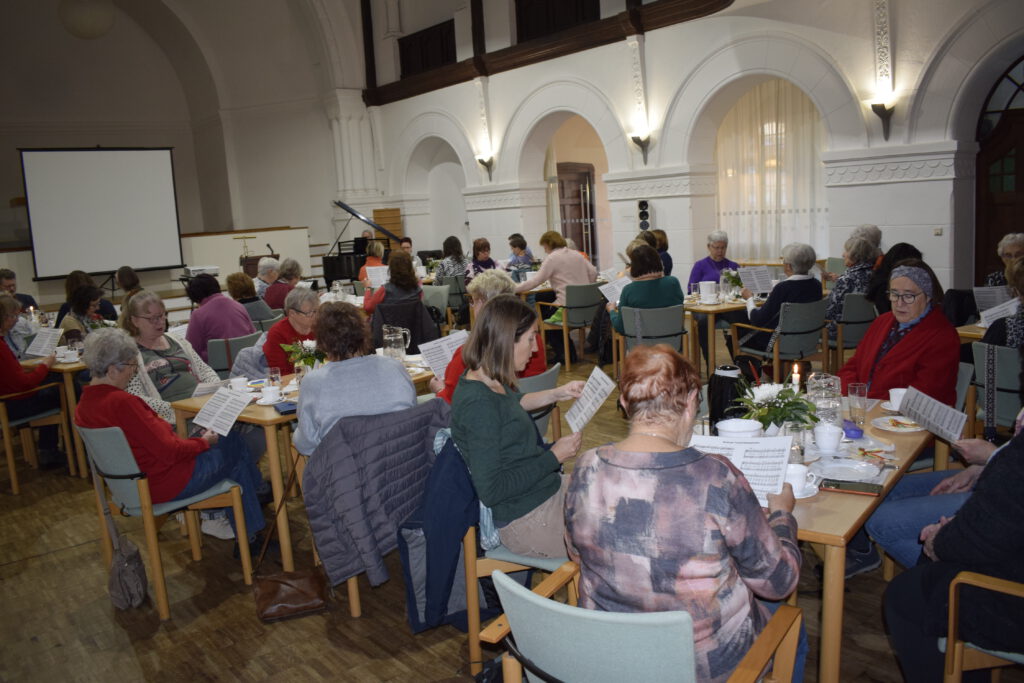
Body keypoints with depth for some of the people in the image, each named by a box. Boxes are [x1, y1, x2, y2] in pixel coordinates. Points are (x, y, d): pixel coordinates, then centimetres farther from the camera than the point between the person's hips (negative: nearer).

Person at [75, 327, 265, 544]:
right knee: (234, 446, 9)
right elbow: (170, 452, -25)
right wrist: (204, 441, -8)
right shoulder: (122, 402, -28)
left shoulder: (83, 406, 2)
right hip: (165, 484, -10)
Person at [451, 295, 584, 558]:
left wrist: (556, 394, 19)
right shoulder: (478, 403, -27)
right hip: (527, 520, -9)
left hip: (548, 489, 9)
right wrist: (554, 456, -19)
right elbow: (490, 491, -25)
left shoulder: (490, 382, 1)